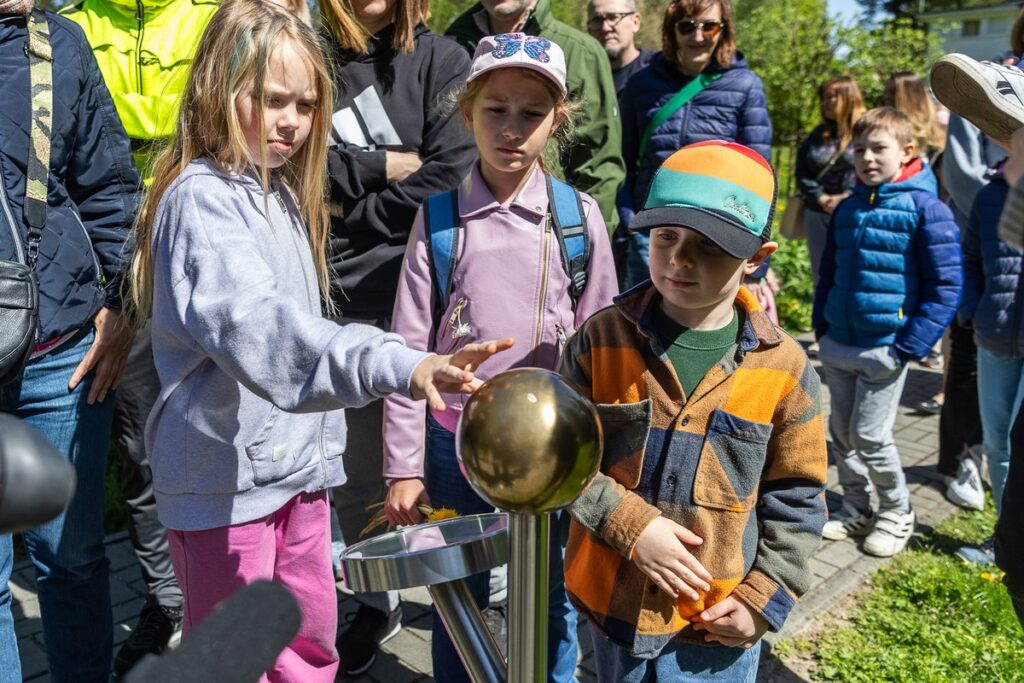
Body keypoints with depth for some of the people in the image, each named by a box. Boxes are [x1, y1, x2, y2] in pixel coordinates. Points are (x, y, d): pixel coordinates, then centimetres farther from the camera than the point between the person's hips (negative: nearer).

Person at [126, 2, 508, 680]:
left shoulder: (283, 193, 10)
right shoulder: (200, 199, -18)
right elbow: (252, 321, -37)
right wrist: (402, 366, -50)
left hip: (298, 465, 8)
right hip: (227, 474, -8)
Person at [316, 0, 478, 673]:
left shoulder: (443, 60, 3)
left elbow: (455, 175, -9)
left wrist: (356, 211, -6)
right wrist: (382, 166, -10)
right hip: (347, 303, 3)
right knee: (357, 470, 11)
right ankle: (377, 603, 32)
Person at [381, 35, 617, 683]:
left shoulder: (580, 218, -2)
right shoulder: (439, 217, -4)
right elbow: (409, 347, -3)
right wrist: (404, 468, -3)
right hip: (455, 439, 0)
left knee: (550, 599, 13)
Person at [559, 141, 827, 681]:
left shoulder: (784, 369, -10)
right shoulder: (602, 338, -10)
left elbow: (795, 500, -2)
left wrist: (764, 598, -7)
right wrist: (631, 525, -17)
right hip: (613, 601, 1)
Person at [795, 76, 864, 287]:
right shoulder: (818, 134, 14)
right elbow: (801, 171, 6)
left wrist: (848, 198, -19)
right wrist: (820, 197, -8)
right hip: (817, 216, 6)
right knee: (820, 275, 12)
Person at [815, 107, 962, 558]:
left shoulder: (925, 208, -10)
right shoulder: (847, 209, 8)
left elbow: (945, 287, -11)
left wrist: (910, 347, -15)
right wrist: (822, 327, 10)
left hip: (884, 348, -6)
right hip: (837, 346, 6)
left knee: (870, 437, -1)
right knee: (841, 433, 12)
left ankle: (897, 513, 22)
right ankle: (856, 510, 30)